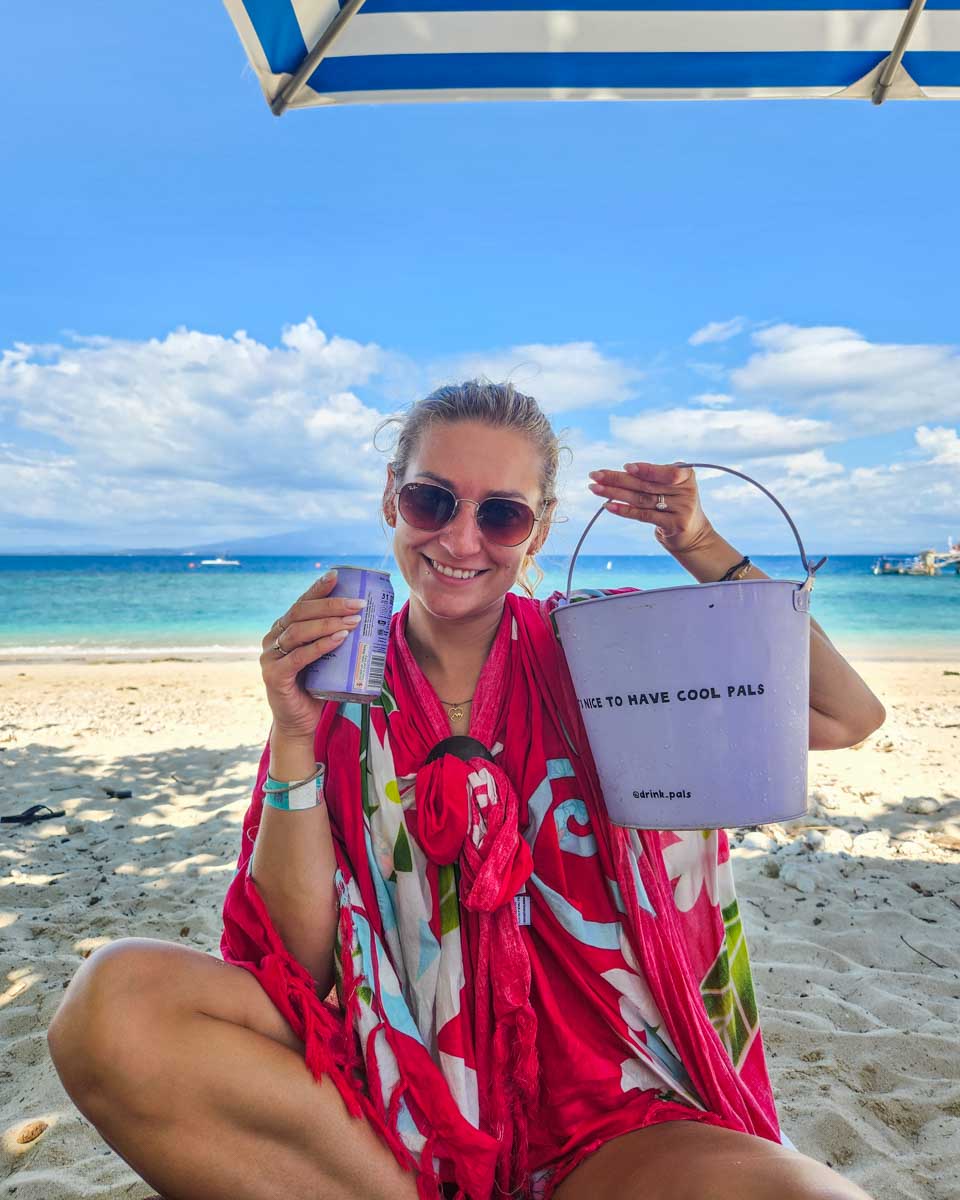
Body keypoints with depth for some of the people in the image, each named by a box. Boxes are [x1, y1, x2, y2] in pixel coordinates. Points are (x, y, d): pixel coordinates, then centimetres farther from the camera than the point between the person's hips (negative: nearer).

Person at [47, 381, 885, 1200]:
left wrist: (702, 547, -7)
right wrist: (295, 741, -16)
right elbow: (301, 964, -4)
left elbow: (845, 718, 0)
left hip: (606, 1124, 0)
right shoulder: (339, 695, 0)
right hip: (396, 1099, 1)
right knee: (114, 999, -23)